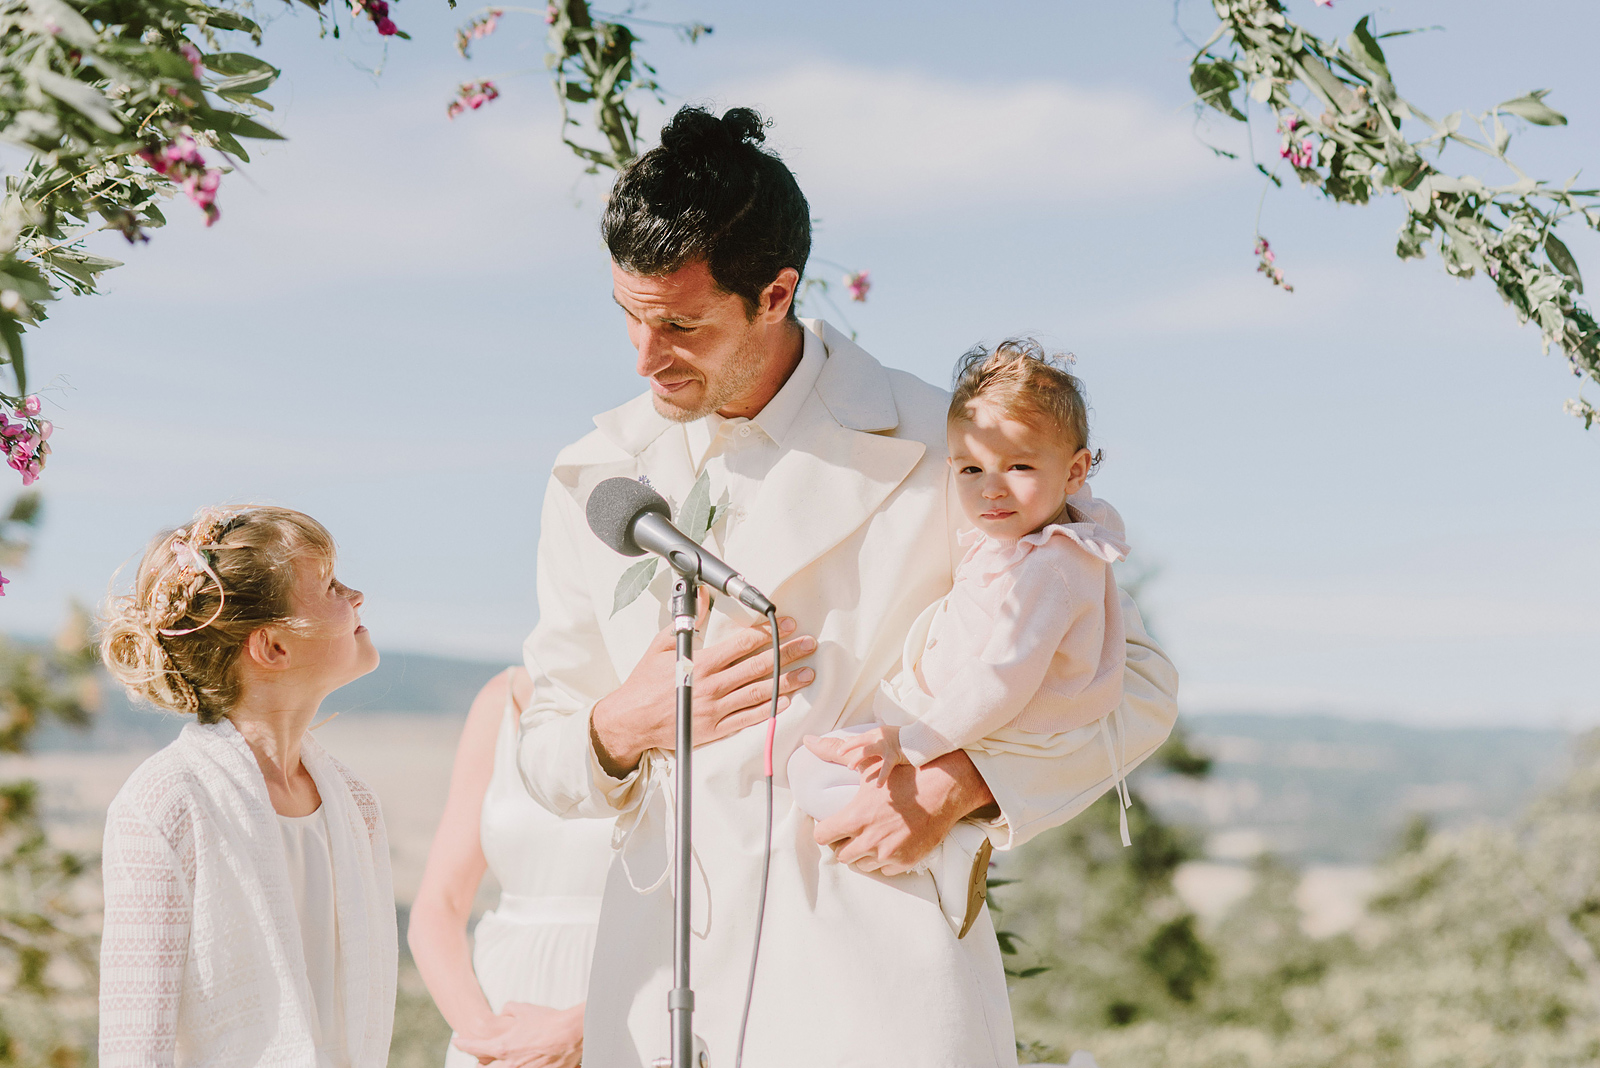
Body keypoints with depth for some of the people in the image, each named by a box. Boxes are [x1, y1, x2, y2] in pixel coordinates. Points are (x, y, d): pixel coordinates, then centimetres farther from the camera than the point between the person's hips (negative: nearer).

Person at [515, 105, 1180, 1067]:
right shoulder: (595, 478, 9)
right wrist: (620, 729, -8)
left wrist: (959, 786, -10)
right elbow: (546, 752, 15)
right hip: (662, 986, 3)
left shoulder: (937, 450, -1)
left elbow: (1135, 682, 4)